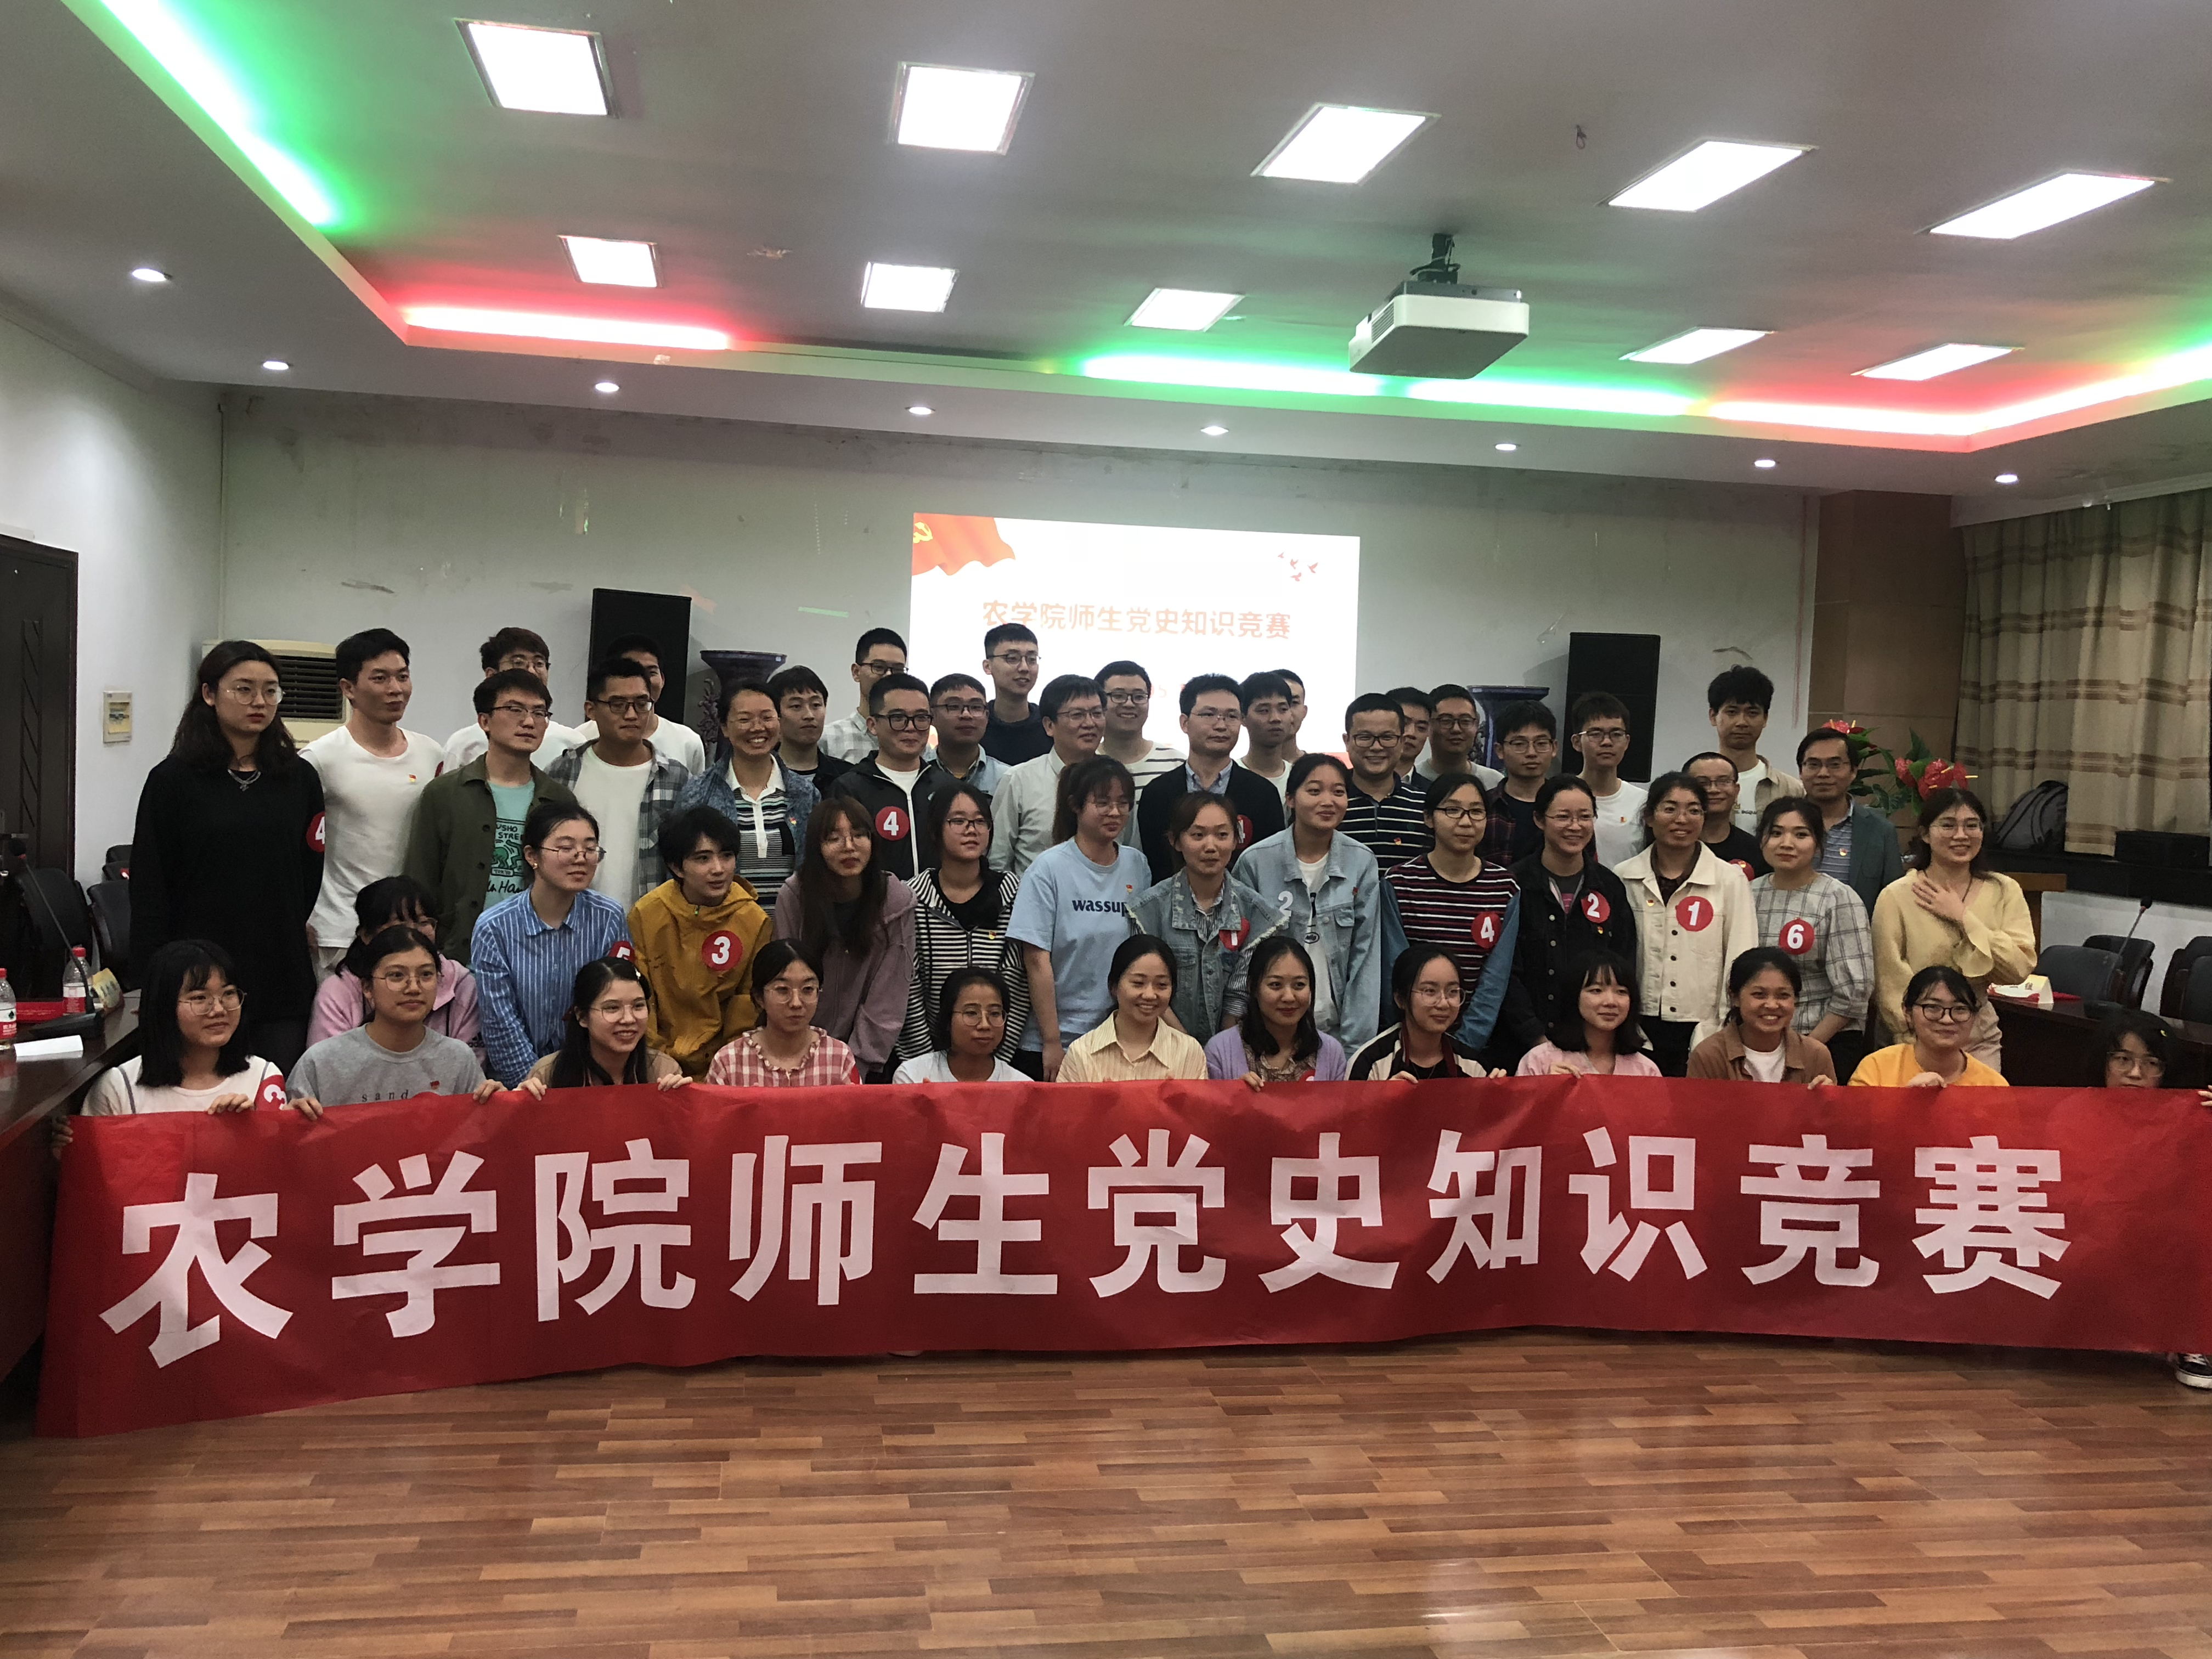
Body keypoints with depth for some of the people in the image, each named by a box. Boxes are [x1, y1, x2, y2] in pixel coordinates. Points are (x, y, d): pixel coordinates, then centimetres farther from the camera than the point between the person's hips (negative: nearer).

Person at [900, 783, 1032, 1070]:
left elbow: (1020, 984, -4)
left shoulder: (1013, 892, -1)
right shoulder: (913, 898, -5)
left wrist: (996, 1057, -9)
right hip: (930, 1052, -1)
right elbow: (908, 992, -6)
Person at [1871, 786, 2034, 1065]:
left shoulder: (2004, 891, 2)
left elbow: (2020, 969, -9)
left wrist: (1963, 917, -12)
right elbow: (1890, 986, -7)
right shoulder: (1896, 897, -8)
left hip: (1981, 1040, 3)